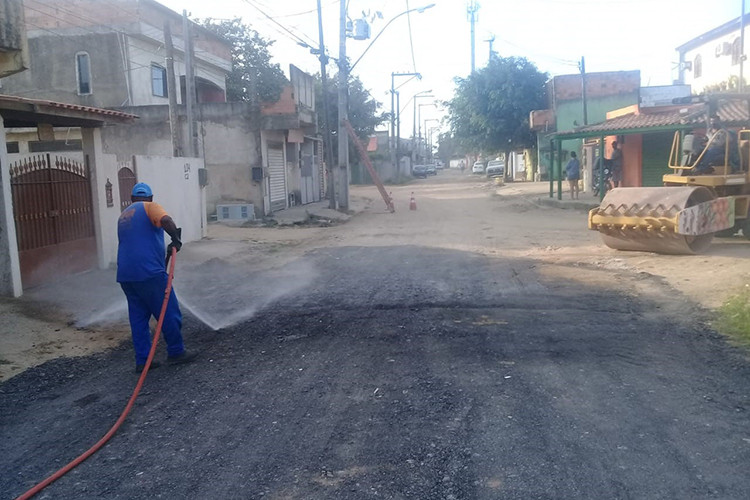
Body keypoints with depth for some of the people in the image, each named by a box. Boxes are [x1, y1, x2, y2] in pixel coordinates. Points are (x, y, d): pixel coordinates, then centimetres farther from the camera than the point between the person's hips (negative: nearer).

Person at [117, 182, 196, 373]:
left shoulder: (123, 216, 22)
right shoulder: (150, 207, 0)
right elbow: (166, 220, -23)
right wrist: (176, 239, -19)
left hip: (126, 276, 8)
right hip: (149, 272, -7)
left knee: (138, 317, 12)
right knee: (169, 313, 4)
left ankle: (142, 360, 14)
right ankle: (176, 352, 13)